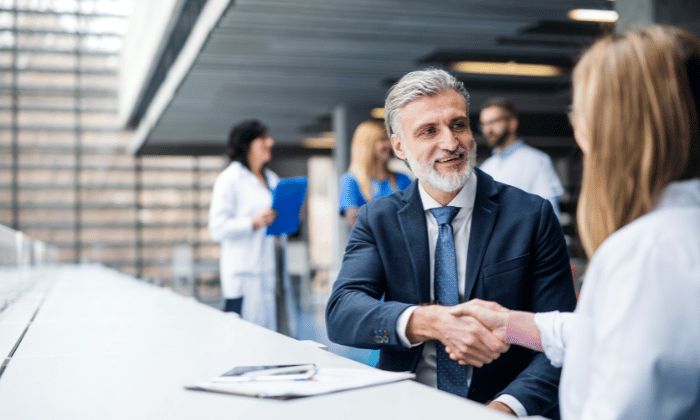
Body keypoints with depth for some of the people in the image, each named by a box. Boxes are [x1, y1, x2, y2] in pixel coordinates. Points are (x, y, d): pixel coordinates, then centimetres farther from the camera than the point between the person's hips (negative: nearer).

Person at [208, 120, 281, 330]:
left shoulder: (271, 179, 18)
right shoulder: (229, 179, -5)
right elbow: (218, 228, -12)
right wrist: (255, 222, -21)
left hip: (266, 271, 7)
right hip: (242, 274, -7)